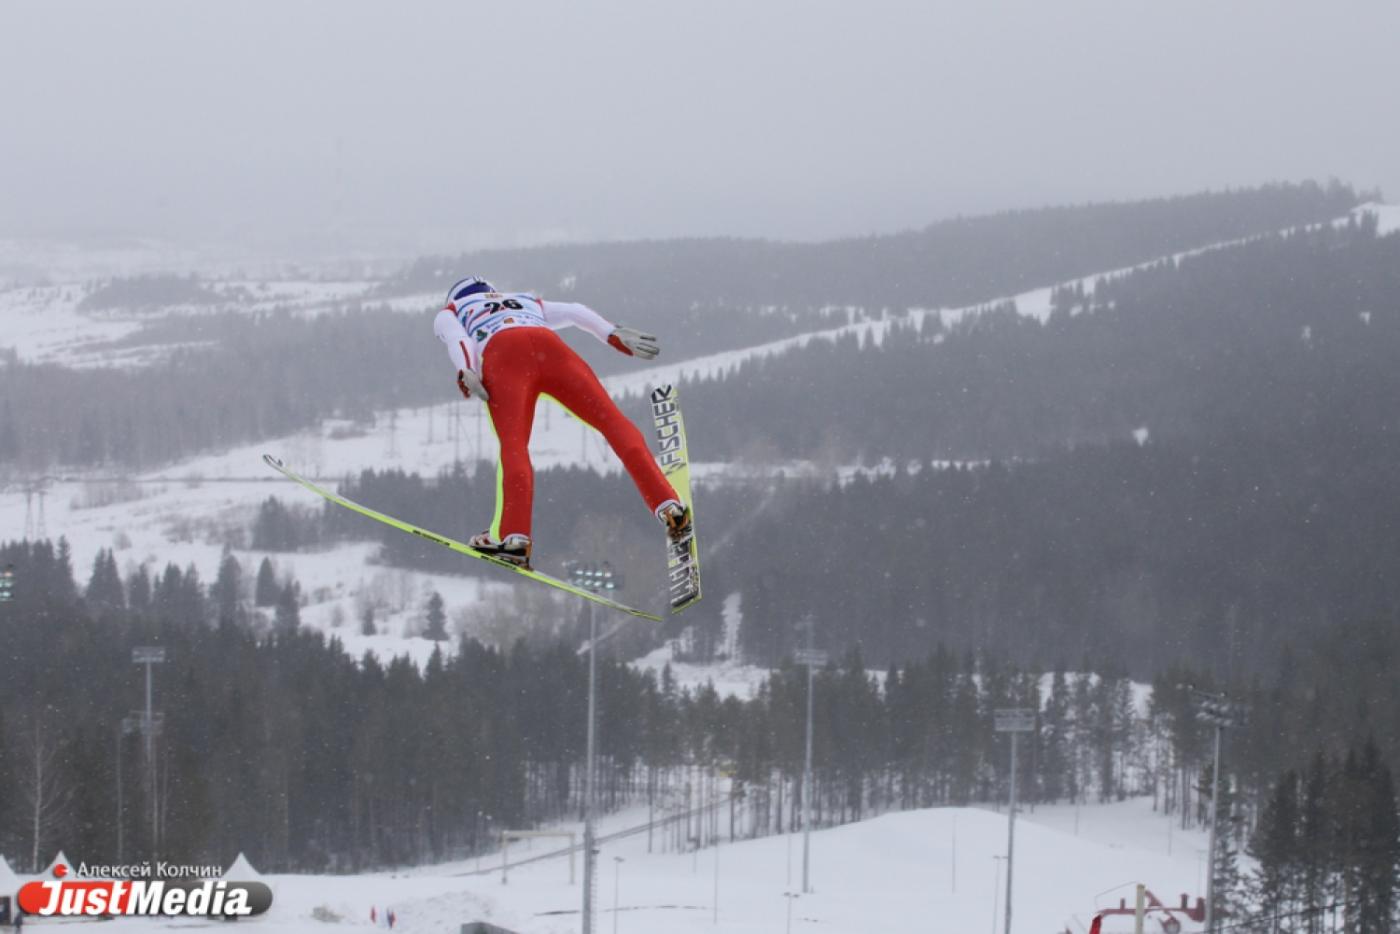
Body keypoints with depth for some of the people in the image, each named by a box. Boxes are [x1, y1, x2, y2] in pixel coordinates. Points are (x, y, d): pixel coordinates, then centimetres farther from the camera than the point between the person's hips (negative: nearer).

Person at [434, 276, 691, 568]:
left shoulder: (449, 312, 36)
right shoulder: (527, 302, 44)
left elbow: (456, 338, 12)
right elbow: (575, 312, 27)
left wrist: (465, 373, -5)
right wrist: (615, 337, 15)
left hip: (502, 353, -2)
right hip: (550, 346, 2)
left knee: (513, 444, -15)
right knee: (611, 420, -2)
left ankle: (514, 537, -34)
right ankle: (668, 505, -18)